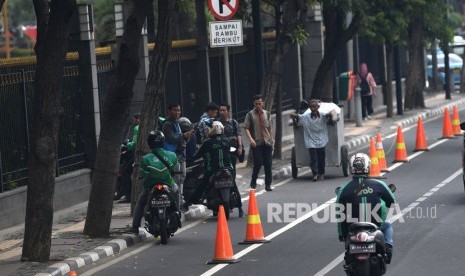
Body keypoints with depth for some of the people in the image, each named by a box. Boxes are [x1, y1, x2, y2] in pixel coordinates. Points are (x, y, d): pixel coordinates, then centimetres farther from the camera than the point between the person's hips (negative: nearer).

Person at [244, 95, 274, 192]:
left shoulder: (267, 114, 14)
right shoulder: (250, 114, 1)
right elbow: (246, 128, -3)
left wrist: (272, 140, 12)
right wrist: (250, 139, -17)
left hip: (267, 143, 3)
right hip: (256, 144, -3)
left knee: (268, 164, 0)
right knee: (258, 163, -12)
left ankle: (268, 185, 8)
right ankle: (253, 181, 8)